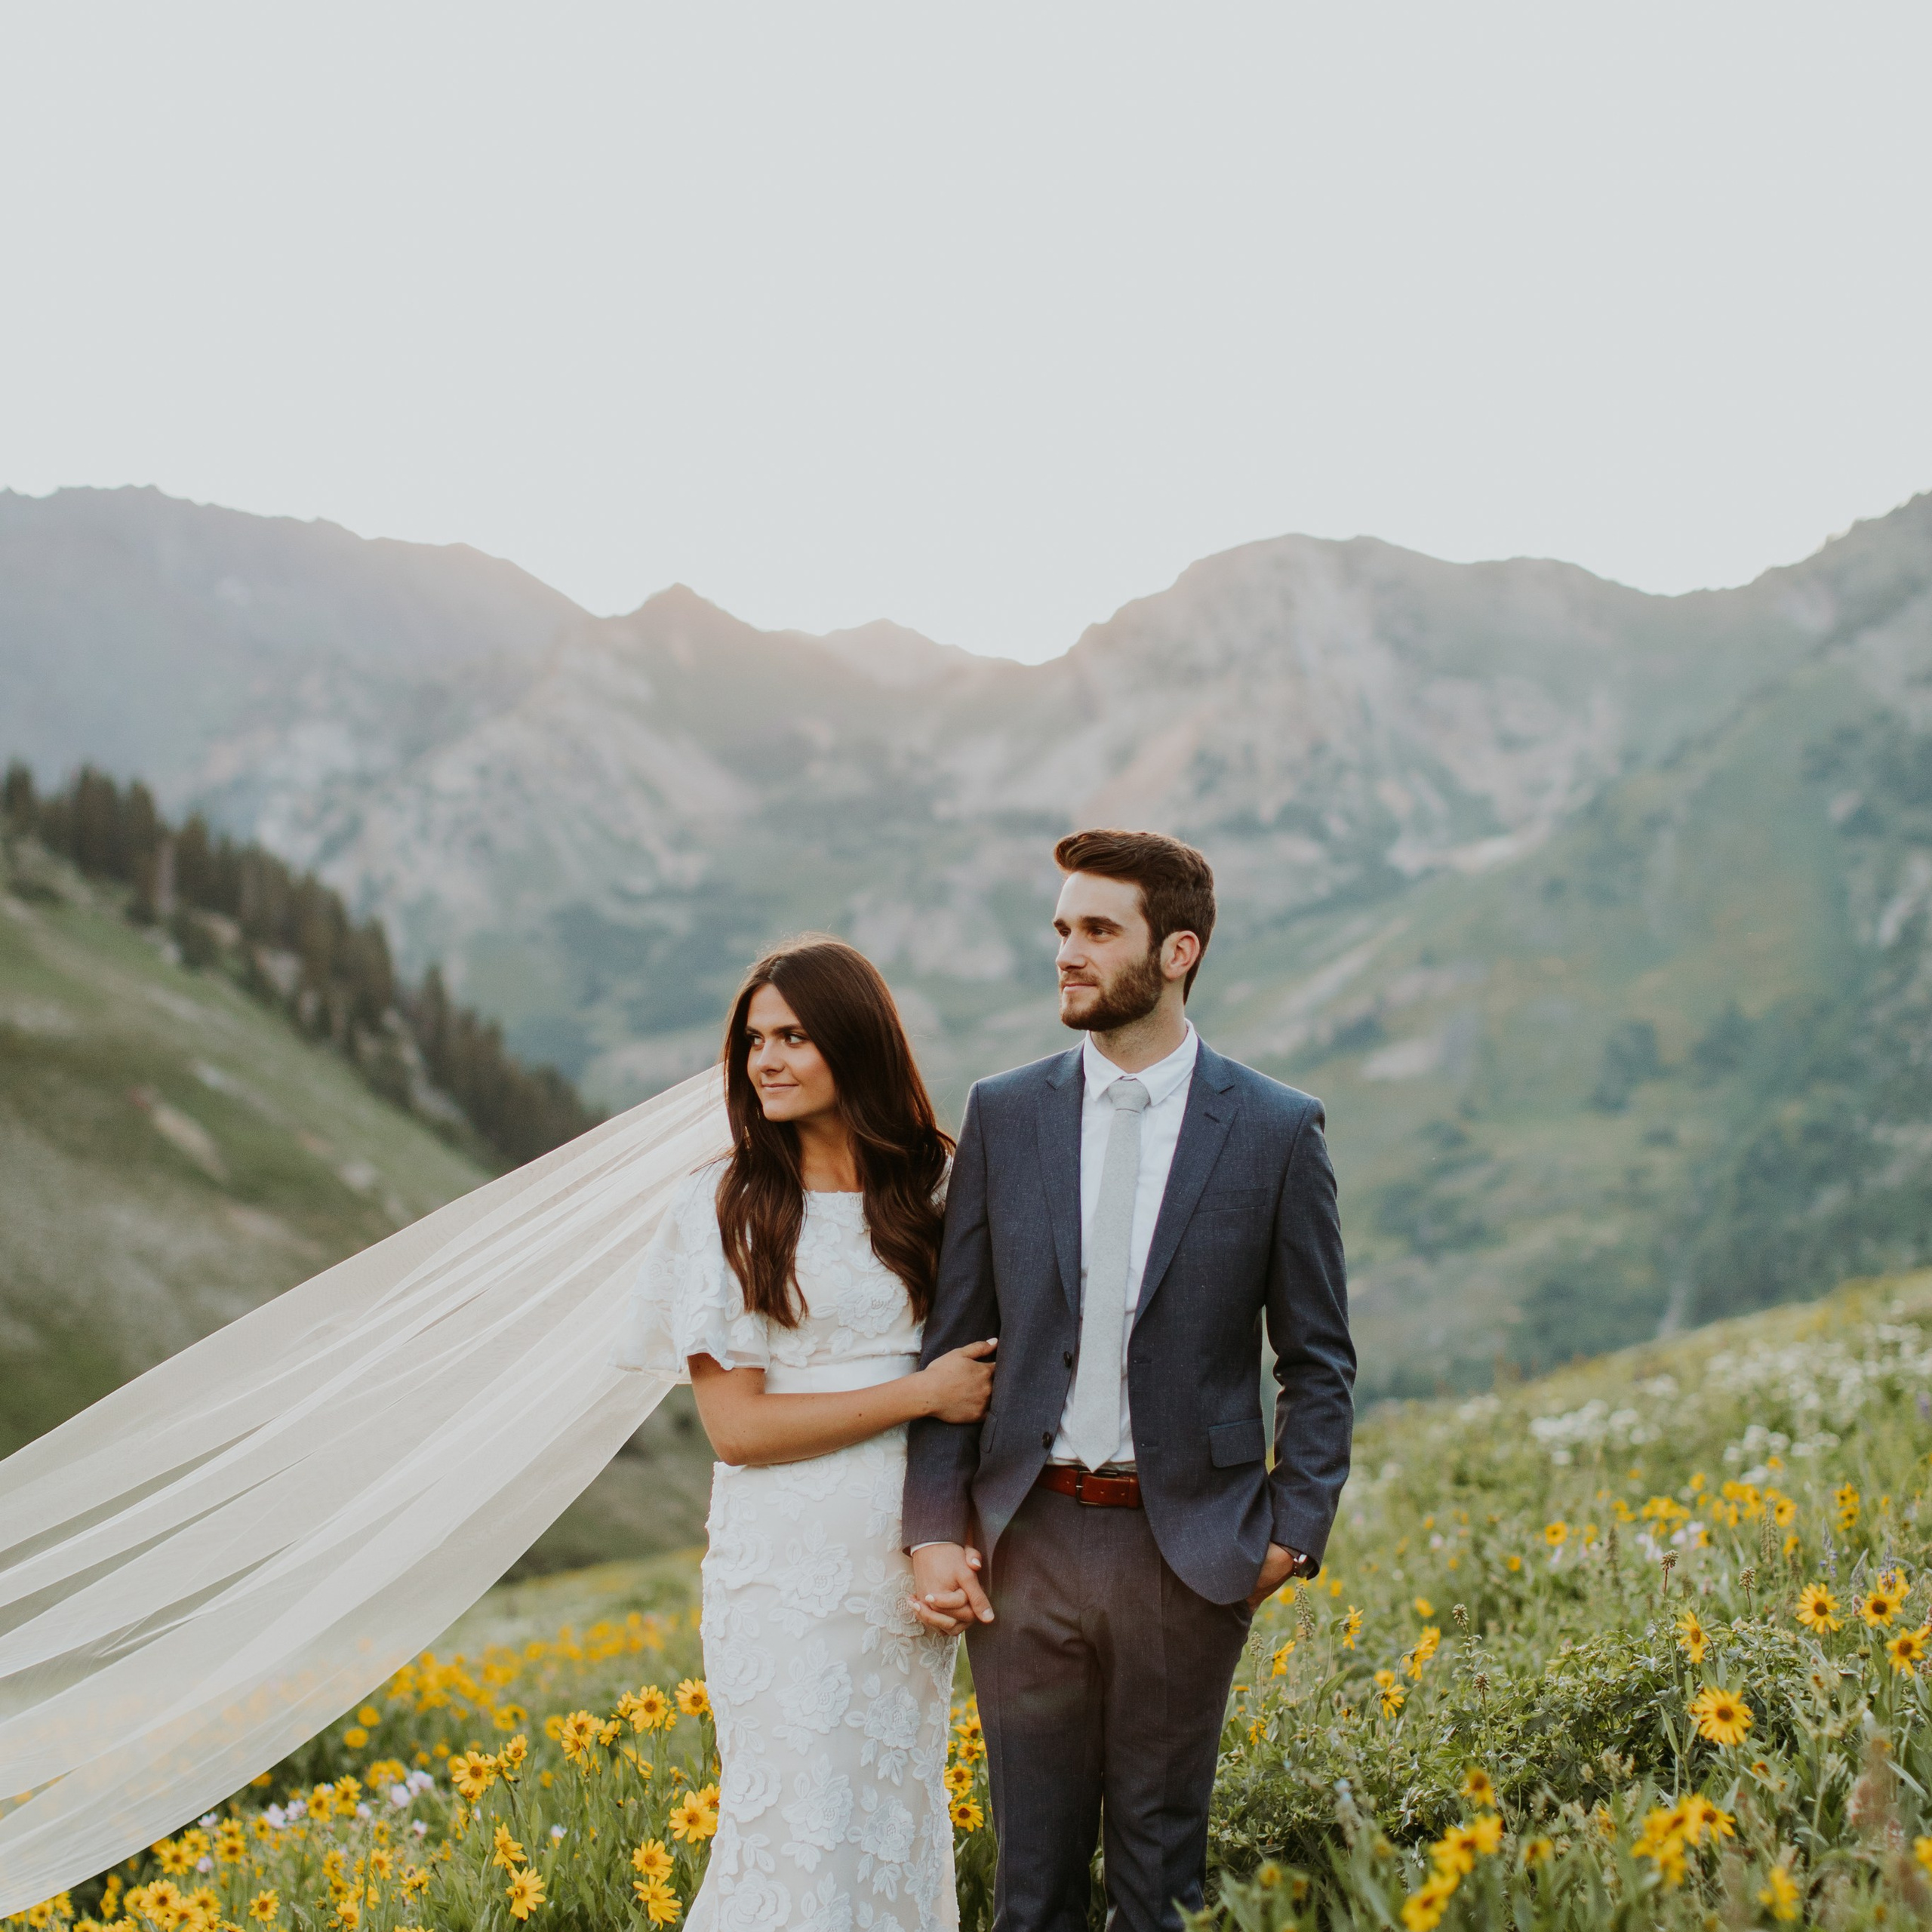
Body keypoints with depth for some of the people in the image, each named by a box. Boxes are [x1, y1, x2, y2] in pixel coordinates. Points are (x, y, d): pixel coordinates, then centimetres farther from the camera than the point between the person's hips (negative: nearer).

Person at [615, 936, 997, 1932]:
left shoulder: (933, 1183, 4)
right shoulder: (728, 1205, -6)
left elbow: (981, 1349, 13)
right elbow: (736, 1424, -10)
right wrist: (921, 1393, -13)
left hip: (912, 1552, 4)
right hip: (790, 1558, -3)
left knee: (900, 1813, 12)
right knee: (798, 1821, 0)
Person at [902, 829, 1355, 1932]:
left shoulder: (1276, 1130, -2)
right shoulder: (1004, 1117, 3)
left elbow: (1319, 1362, 3)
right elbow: (955, 1339, 6)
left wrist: (1293, 1531, -6)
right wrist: (936, 1529, -2)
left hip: (1187, 1544, -2)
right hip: (1027, 1539, 2)